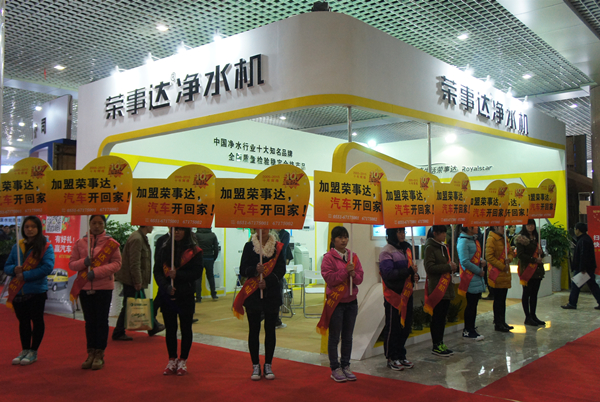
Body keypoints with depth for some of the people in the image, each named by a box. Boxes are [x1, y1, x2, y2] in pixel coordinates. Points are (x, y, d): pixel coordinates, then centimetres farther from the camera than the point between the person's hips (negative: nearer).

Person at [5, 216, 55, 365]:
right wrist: (14, 269, -12)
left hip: (36, 291, -5)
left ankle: (33, 351, 17)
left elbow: (47, 267, -17)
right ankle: (25, 350, 26)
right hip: (18, 292, 5)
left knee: (37, 320, 5)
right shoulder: (17, 247, 9)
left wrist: (25, 275, -17)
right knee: (23, 321, 14)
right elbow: (7, 266, 11)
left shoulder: (46, 246, -6)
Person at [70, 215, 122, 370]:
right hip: (85, 288, 3)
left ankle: (99, 354, 11)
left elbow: (116, 264, -7)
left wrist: (96, 272, -17)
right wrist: (84, 262, -14)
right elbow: (71, 264, 7)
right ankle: (91, 353, 19)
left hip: (104, 287, -2)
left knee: (101, 321, 2)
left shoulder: (111, 243, 0)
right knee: (89, 321, 10)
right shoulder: (80, 243, 8)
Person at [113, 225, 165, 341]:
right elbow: (134, 263, -23)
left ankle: (153, 327, 27)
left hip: (135, 281, 10)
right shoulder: (136, 239, -20)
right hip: (131, 280, -10)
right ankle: (118, 333, 10)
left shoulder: (141, 238, 12)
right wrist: (137, 281, -21)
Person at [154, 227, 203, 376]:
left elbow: (197, 272, -10)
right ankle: (172, 360, 22)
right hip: (166, 295, 3)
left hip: (186, 296, -3)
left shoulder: (194, 251, -4)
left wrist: (177, 275, -20)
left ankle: (183, 361, 19)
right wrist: (166, 286, -14)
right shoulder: (165, 248, 5)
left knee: (186, 328, 6)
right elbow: (157, 270, 1)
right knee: (170, 328, 10)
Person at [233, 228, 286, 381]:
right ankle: (255, 365, 15)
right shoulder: (249, 246, 2)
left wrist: (267, 281, -18)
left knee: (270, 330, 6)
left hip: (272, 294, 0)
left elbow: (281, 270, -4)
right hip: (252, 295, 0)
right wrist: (255, 270, -22)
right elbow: (243, 270, -2)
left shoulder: (277, 247, 2)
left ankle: (268, 365, 19)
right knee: (254, 330, 4)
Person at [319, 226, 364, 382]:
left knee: (348, 337, 12)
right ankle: (335, 369, 12)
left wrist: (354, 274, -15)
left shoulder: (353, 256, 9)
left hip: (351, 301, 5)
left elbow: (360, 278, 6)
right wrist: (345, 271, -20)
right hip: (335, 302, -5)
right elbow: (329, 278, -16)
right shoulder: (328, 258, -7)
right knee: (334, 337, 3)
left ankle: (346, 366, 23)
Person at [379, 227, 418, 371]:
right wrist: (409, 271, -25)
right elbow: (388, 274, -24)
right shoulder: (386, 252, -13)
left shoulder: (406, 248, 11)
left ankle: (401, 356, 25)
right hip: (393, 294, -7)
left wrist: (414, 275, 2)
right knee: (392, 327, 3)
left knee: (406, 325, 12)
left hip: (407, 293, 8)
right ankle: (392, 358, 15)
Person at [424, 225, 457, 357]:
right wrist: (448, 267, -17)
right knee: (436, 317, -2)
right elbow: (430, 267, -19)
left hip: (446, 287, 8)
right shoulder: (430, 248, -11)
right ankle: (436, 346, 6)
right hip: (436, 288, -8)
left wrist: (451, 266, 5)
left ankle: (440, 343, 20)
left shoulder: (443, 247, 16)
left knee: (443, 316, 12)